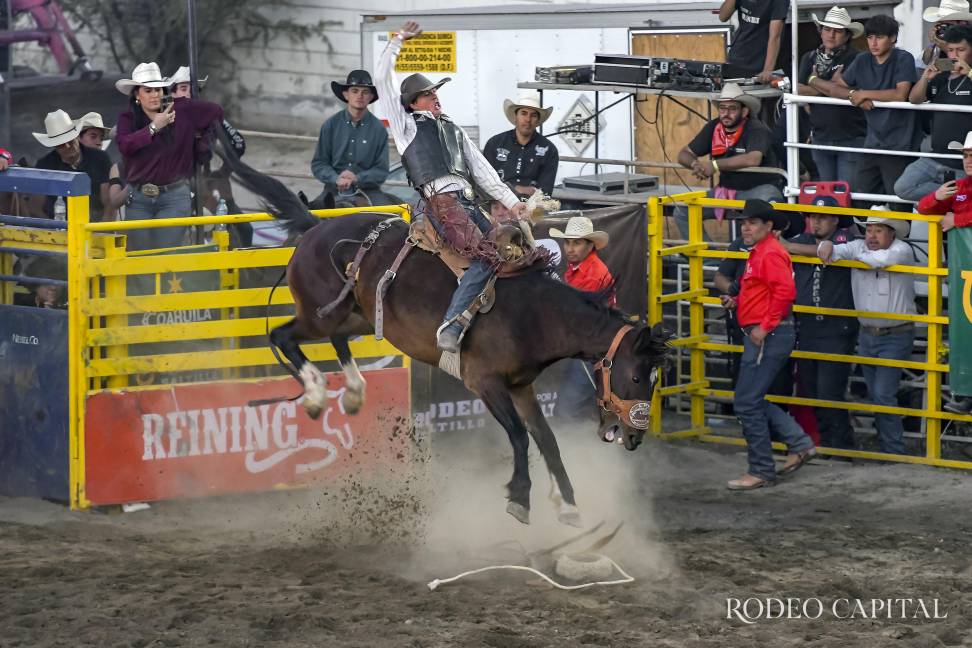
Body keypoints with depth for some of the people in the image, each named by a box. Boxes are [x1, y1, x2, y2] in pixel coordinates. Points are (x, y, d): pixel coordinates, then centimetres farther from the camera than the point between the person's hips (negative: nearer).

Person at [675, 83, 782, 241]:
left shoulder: (756, 129, -17)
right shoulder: (713, 128, 2)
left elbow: (753, 159, -35)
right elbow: (684, 155, 6)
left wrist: (715, 165, -31)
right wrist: (696, 165, -19)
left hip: (758, 188, -6)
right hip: (726, 190, 6)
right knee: (682, 212, -7)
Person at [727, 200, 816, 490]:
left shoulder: (771, 253, -14)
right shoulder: (759, 252, 18)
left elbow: (785, 291, -25)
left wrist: (765, 327, -22)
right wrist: (737, 300, 14)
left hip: (768, 336, -11)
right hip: (758, 336, 11)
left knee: (747, 403, -7)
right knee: (751, 401, 15)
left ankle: (761, 471, 0)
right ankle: (800, 444, 18)